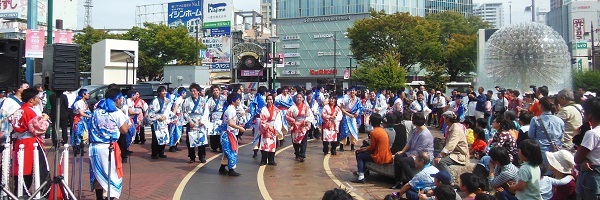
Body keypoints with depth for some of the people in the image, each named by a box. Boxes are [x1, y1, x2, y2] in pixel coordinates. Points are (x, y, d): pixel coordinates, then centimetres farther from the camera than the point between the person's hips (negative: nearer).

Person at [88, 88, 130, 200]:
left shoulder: (96, 111, 11)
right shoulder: (117, 113, -6)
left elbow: (93, 127, 18)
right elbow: (124, 130, -6)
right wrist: (127, 121, 10)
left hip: (95, 146, 6)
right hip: (109, 147, -5)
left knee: (98, 173, 14)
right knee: (112, 174, 3)